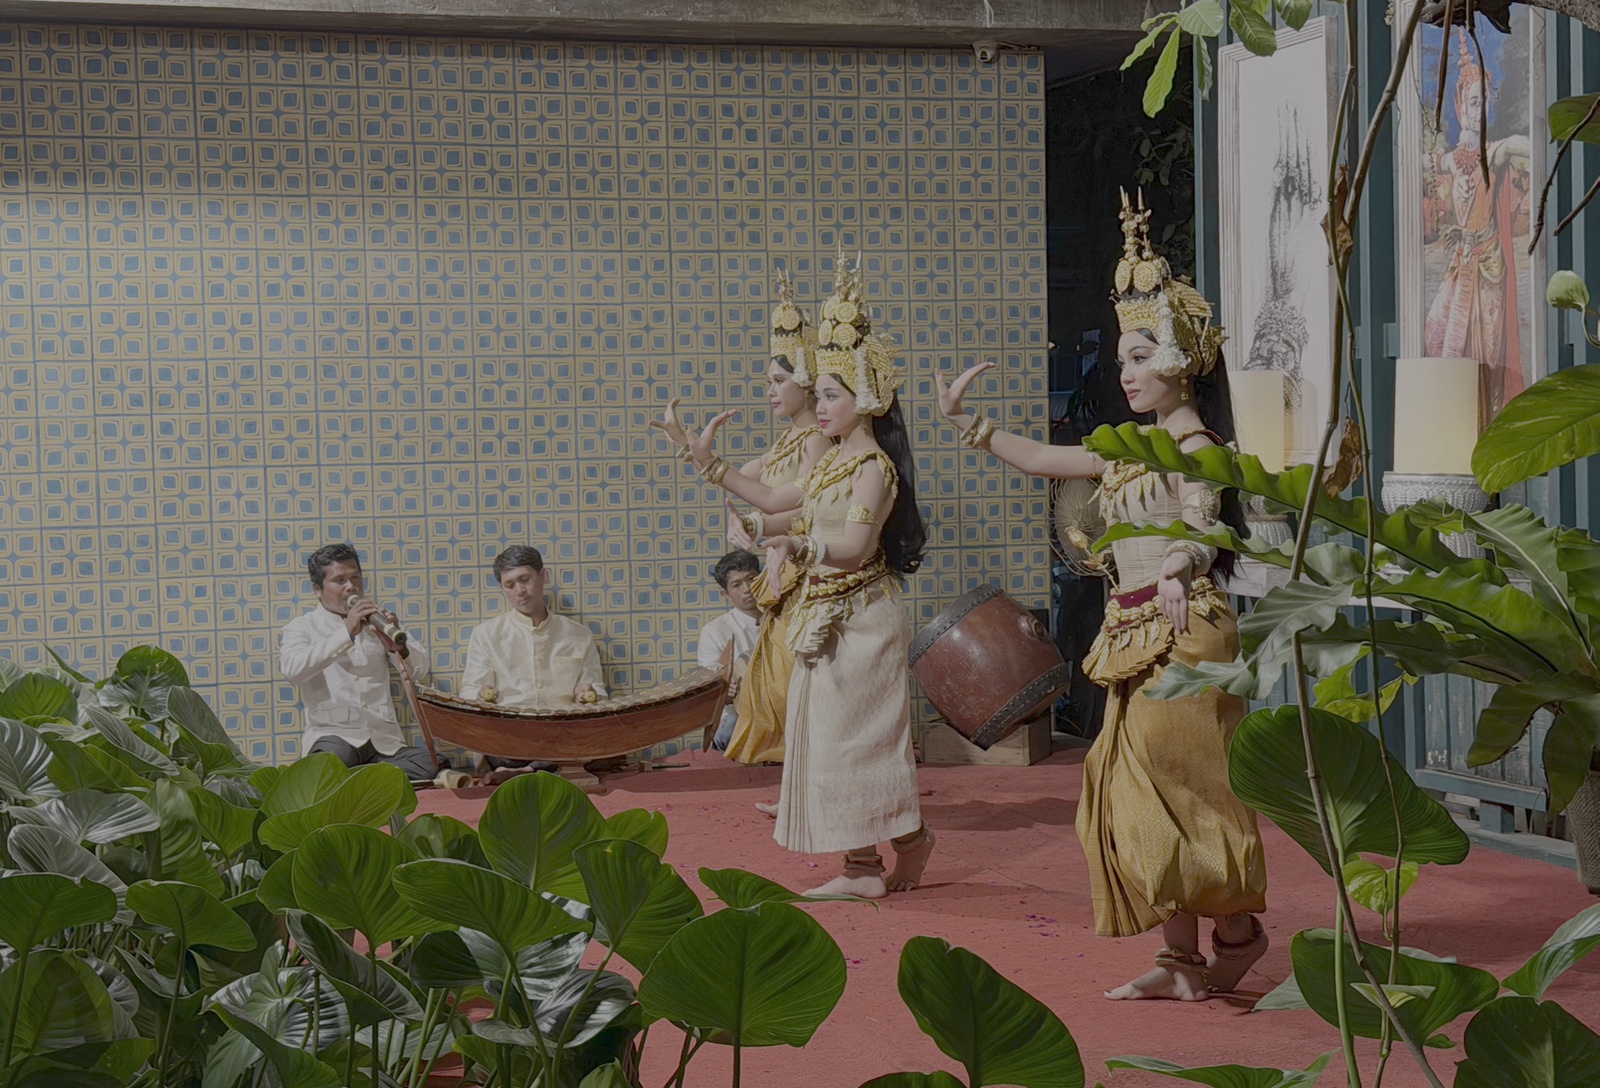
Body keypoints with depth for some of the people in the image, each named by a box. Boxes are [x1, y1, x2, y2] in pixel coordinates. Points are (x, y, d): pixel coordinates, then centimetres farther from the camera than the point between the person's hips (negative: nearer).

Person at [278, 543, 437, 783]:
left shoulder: (375, 622, 21)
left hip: (386, 740, 5)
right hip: (332, 734, -5)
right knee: (334, 758, -41)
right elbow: (293, 670, -13)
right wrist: (346, 633, -19)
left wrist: (395, 644, -12)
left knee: (430, 768, -26)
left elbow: (420, 669, 10)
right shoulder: (301, 627, 10)